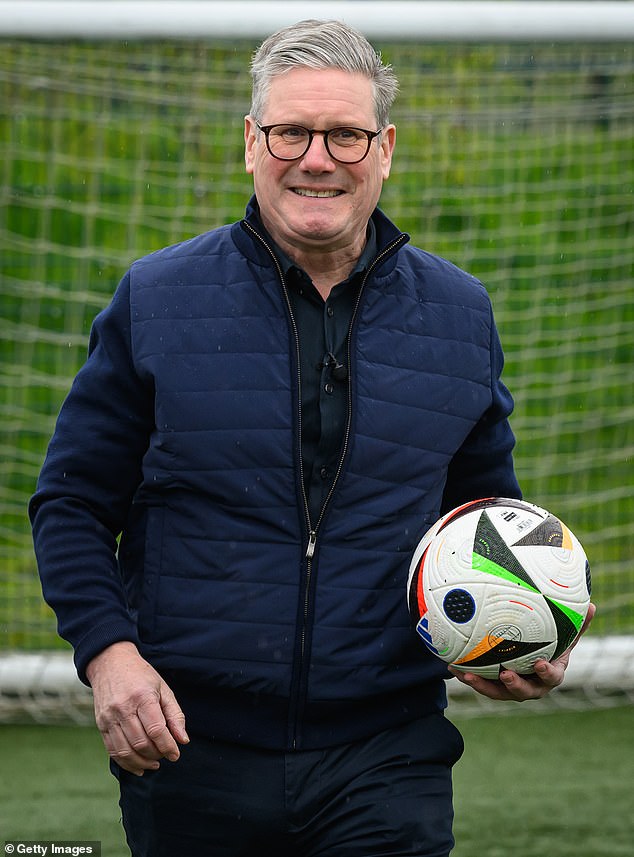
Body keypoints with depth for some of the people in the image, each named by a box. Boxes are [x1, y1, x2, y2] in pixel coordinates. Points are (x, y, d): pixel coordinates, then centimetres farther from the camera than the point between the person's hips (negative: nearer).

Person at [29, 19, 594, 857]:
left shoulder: (460, 315, 8)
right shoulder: (156, 300, 2)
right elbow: (72, 501, 5)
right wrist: (107, 650, -10)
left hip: (386, 756, 1)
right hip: (188, 750, -1)